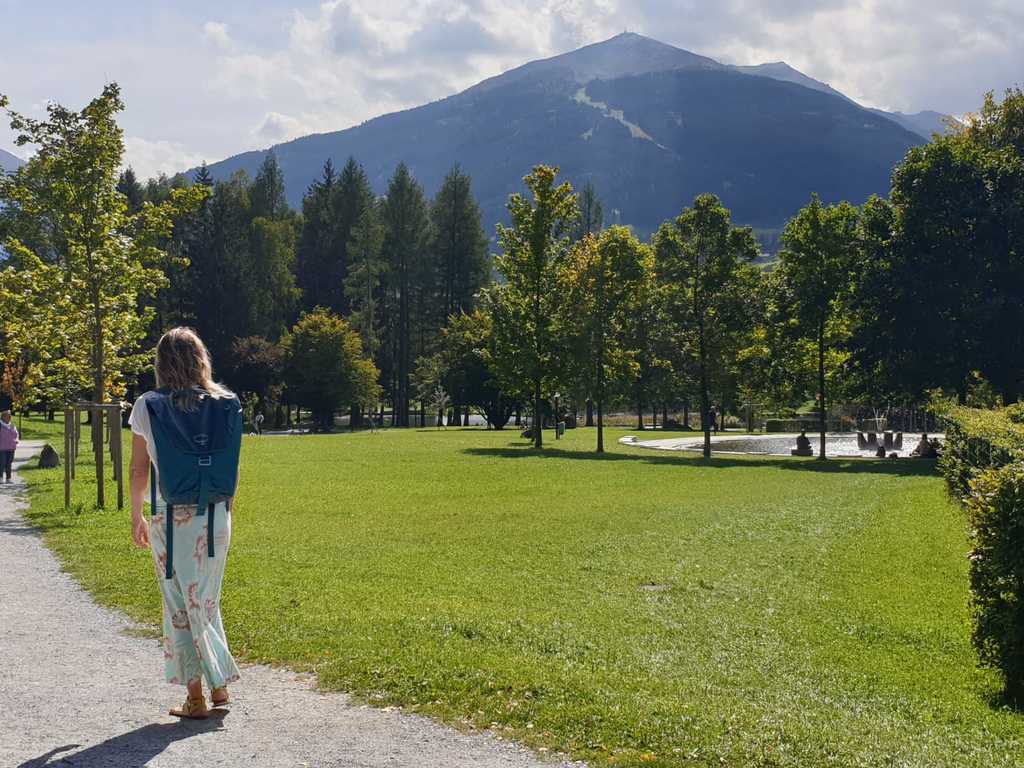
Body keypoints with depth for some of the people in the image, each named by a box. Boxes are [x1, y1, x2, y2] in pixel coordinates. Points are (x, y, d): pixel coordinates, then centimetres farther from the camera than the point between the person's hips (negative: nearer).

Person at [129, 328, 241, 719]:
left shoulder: (147, 406, -5)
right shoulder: (222, 403, 0)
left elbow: (139, 470, -1)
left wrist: (137, 517, 11)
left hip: (171, 515, -3)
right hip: (215, 514, 3)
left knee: (180, 605, 7)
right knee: (207, 601, 17)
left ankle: (195, 697, 11)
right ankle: (219, 685, 18)